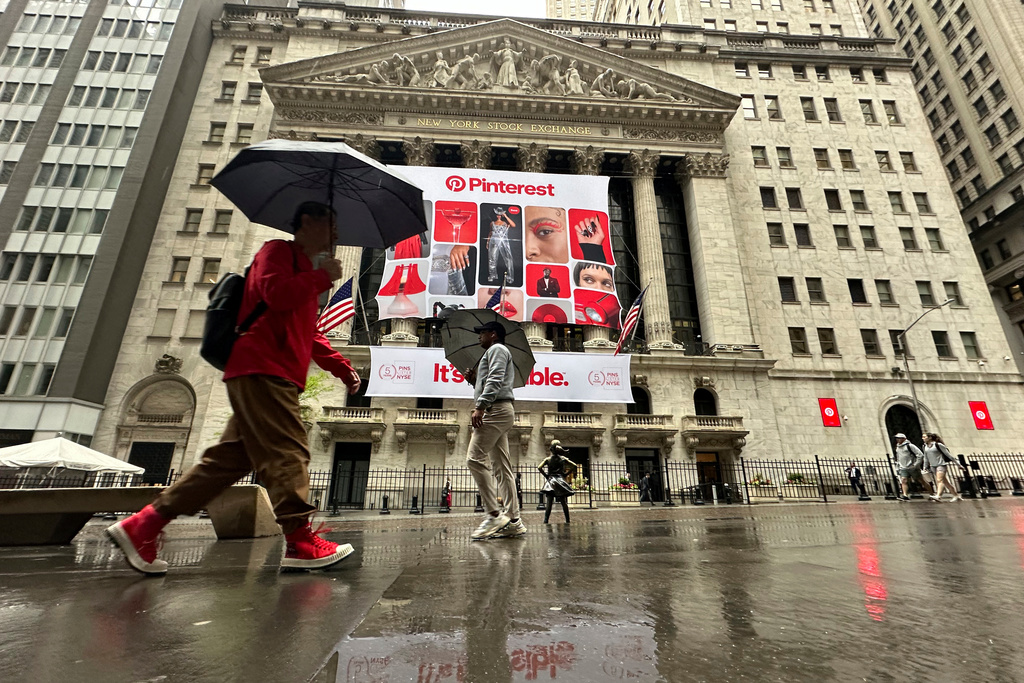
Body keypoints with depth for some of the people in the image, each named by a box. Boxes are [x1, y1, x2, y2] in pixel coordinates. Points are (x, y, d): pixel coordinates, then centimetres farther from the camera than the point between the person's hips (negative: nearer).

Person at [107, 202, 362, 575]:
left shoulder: (305, 273, 30)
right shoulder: (278, 250, 2)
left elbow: (310, 336, 32)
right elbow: (276, 292, -20)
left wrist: (342, 367, 23)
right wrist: (323, 276, -5)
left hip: (275, 377, 10)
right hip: (261, 371, -10)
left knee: (231, 458, 8)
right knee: (288, 453, -11)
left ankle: (141, 526, 14)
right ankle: (300, 542, -6)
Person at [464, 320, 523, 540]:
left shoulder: (497, 349, 2)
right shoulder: (494, 353, 32)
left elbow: (495, 380, -15)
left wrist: (480, 407, -23)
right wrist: (475, 380, 18)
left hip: (496, 409, -10)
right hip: (500, 411, 10)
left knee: (475, 458, -17)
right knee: (501, 467, 5)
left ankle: (494, 514, -18)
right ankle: (513, 520, 4)